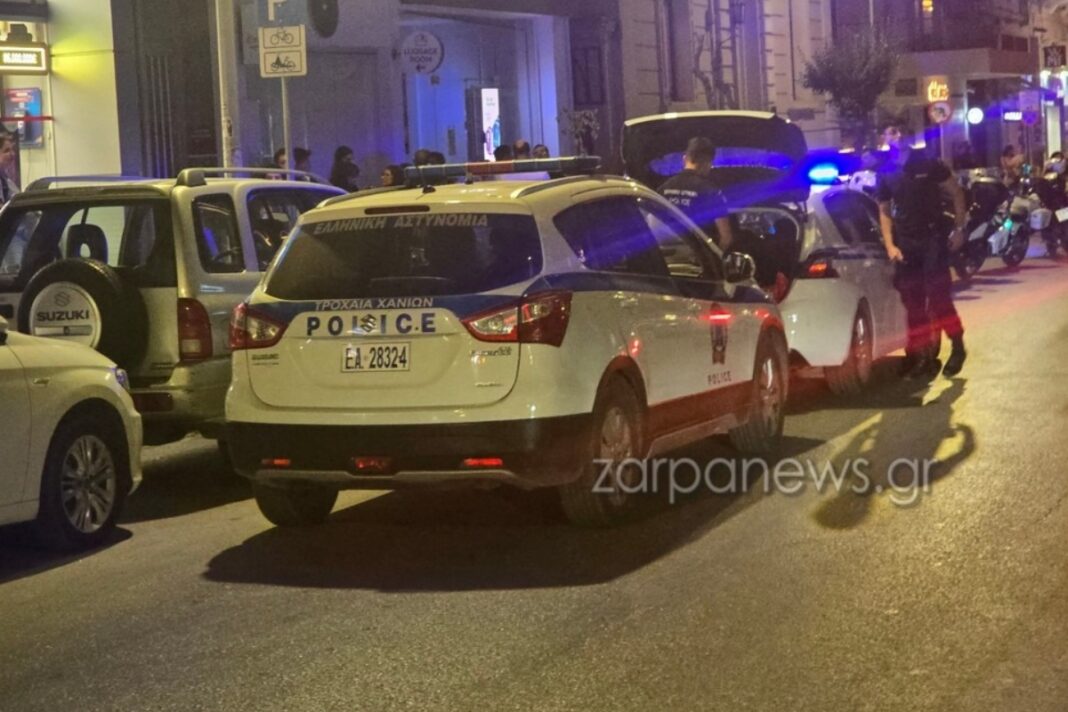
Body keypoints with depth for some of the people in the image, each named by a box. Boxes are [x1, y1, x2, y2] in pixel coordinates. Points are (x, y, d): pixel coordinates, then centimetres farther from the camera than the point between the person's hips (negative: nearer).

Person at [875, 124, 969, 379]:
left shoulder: (928, 164, -3)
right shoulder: (885, 174, 6)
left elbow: (957, 193, 3)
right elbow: (884, 212, 13)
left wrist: (959, 229, -3)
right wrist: (890, 246, 1)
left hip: (932, 239, -4)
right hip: (904, 244, 4)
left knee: (938, 296, -12)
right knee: (913, 303, 6)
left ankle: (957, 347, 3)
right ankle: (924, 356, 14)